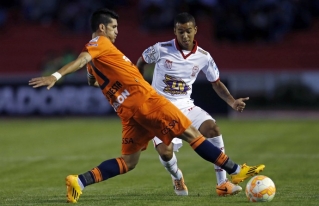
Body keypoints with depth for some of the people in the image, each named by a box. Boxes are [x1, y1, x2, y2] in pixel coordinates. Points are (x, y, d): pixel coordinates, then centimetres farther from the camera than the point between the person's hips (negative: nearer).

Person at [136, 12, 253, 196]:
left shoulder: (203, 57, -4)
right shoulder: (161, 49, -12)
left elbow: (216, 83, 8)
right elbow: (141, 63, 7)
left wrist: (232, 102, -8)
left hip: (185, 106, 3)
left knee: (212, 127, -24)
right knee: (165, 151, -24)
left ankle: (222, 183, -16)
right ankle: (177, 179, 15)